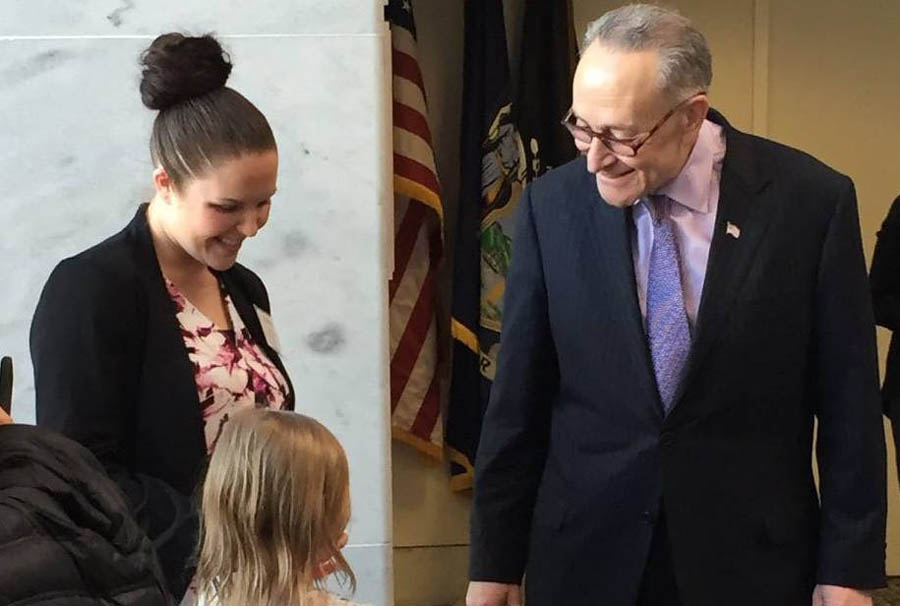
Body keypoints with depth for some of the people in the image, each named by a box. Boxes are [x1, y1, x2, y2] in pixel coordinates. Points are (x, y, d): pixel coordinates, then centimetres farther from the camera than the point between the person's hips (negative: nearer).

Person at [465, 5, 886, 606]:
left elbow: (848, 401, -4)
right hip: (584, 557, 1)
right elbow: (518, 398, 0)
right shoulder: (552, 205, -5)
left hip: (751, 556, -1)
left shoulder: (810, 200, -9)